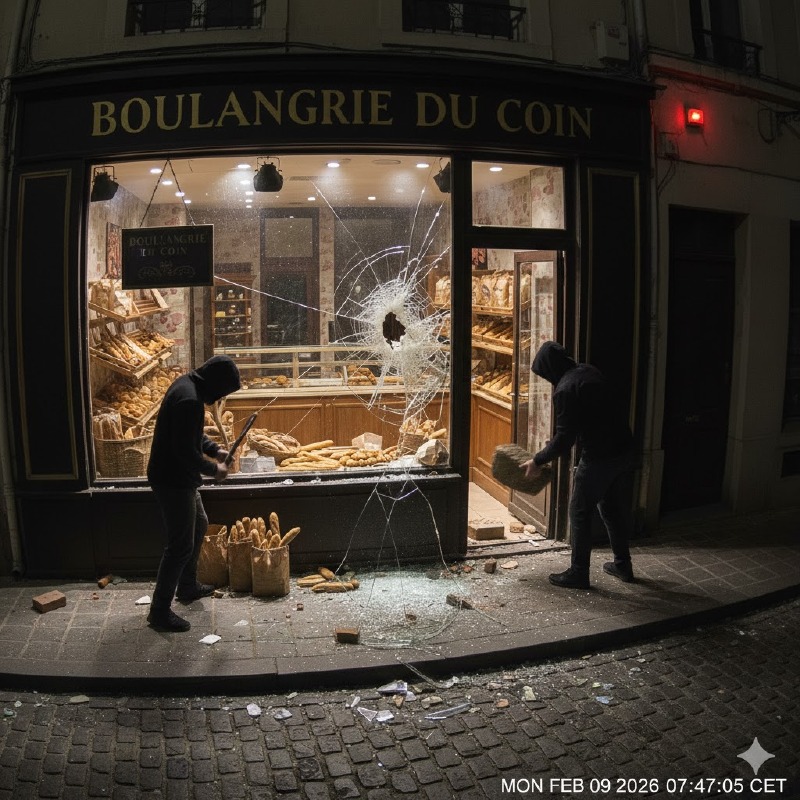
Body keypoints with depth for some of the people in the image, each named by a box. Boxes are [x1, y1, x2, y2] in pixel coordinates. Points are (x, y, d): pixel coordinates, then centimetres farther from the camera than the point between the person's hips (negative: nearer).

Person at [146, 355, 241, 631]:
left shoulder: (188, 385, 5)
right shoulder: (190, 400, -27)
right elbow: (186, 451, -28)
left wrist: (214, 450, 6)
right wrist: (212, 470, -13)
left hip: (179, 476, 11)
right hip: (172, 481, -11)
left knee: (198, 525, 25)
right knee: (181, 545, -1)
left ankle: (188, 587, 41)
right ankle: (159, 611, 10)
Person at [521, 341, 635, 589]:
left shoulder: (565, 389, -18)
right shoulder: (589, 371, 10)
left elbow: (565, 438, -17)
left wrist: (538, 461, -4)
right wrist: (551, 449, 20)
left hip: (599, 457, -9)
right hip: (624, 449, 9)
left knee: (579, 512, 6)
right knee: (613, 506, 22)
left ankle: (578, 573, 14)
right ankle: (622, 565, 34)